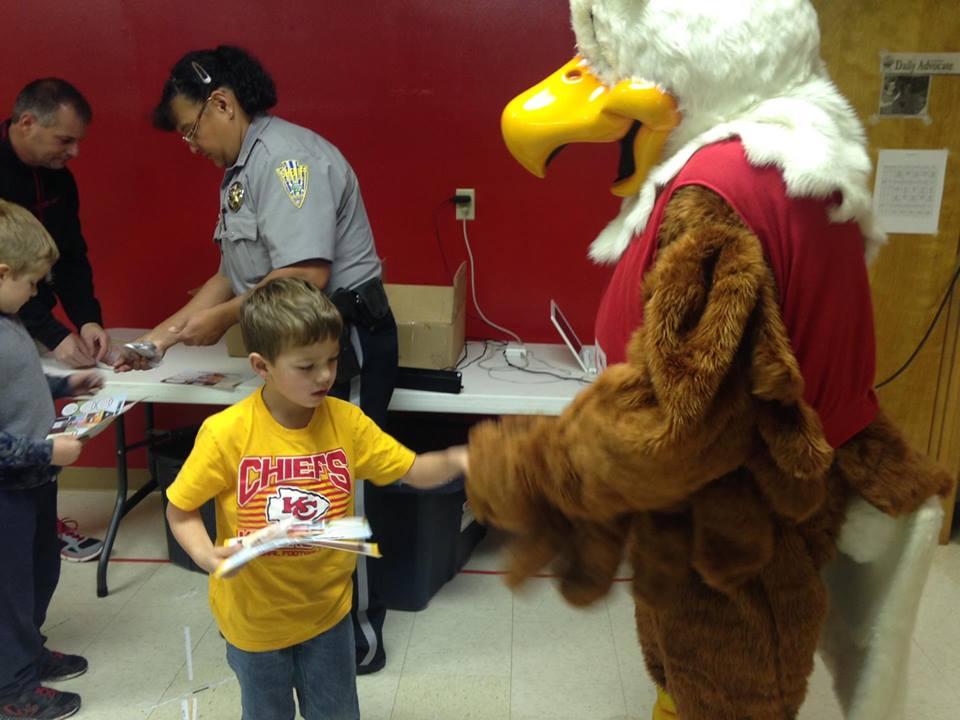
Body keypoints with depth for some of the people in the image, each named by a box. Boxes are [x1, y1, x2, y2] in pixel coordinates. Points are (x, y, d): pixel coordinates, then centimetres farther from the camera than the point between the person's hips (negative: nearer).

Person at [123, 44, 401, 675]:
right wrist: (170, 329, 10)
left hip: (346, 339, -10)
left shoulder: (287, 156, -17)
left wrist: (224, 318, -15)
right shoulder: (242, 170, 14)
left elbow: (305, 276, -27)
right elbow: (238, 273, 17)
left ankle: (359, 634, 19)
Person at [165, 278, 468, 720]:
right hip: (255, 617, -2)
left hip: (327, 609, 2)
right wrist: (207, 556, -28)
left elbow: (413, 472, -7)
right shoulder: (227, 434, -22)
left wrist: (453, 460, -28)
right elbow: (180, 510, -9)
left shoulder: (346, 421, -14)